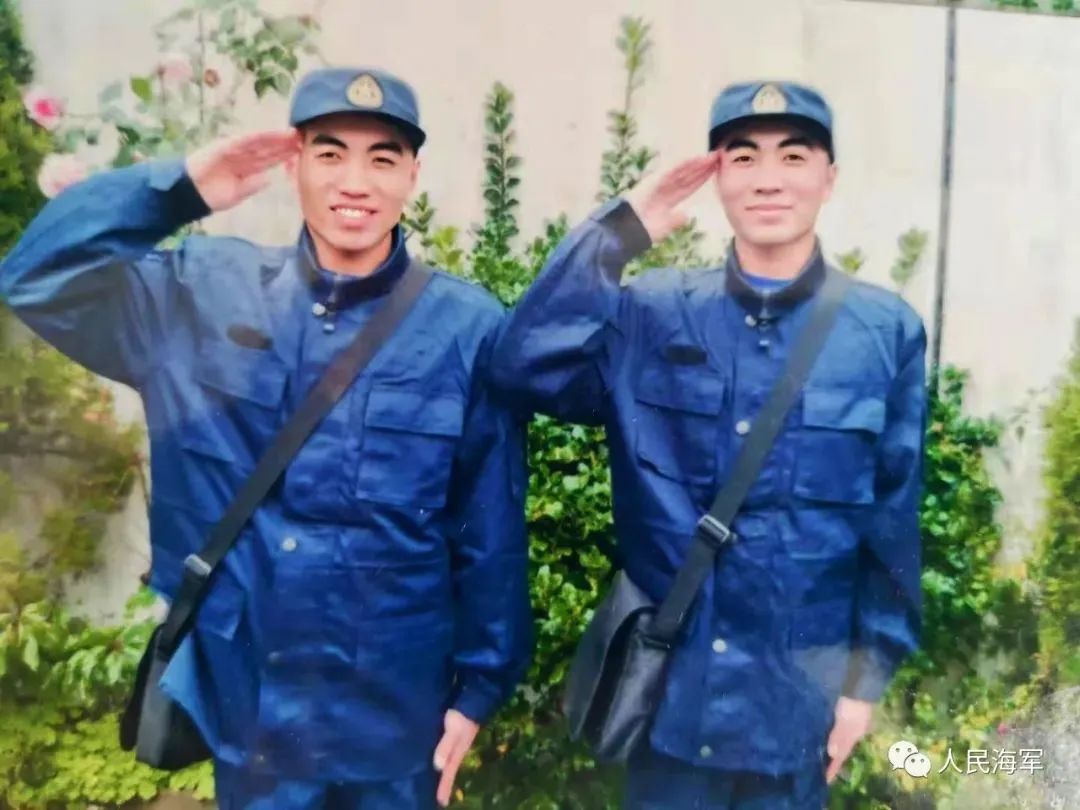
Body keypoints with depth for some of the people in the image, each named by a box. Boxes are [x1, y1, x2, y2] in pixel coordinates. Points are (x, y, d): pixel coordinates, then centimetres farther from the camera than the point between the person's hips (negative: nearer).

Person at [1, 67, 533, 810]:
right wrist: (181, 188, -13)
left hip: (395, 714, -1)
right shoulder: (203, 291, -4)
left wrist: (480, 685, -1)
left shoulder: (468, 327, -11)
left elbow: (490, 532, -6)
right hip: (241, 702, 2)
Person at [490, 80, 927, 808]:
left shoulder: (887, 331, -5)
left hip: (794, 692, 0)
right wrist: (621, 232, -17)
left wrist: (867, 677, 1)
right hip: (665, 683, 1)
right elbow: (526, 368, -18)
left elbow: (891, 523, -1)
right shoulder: (651, 313, -4)